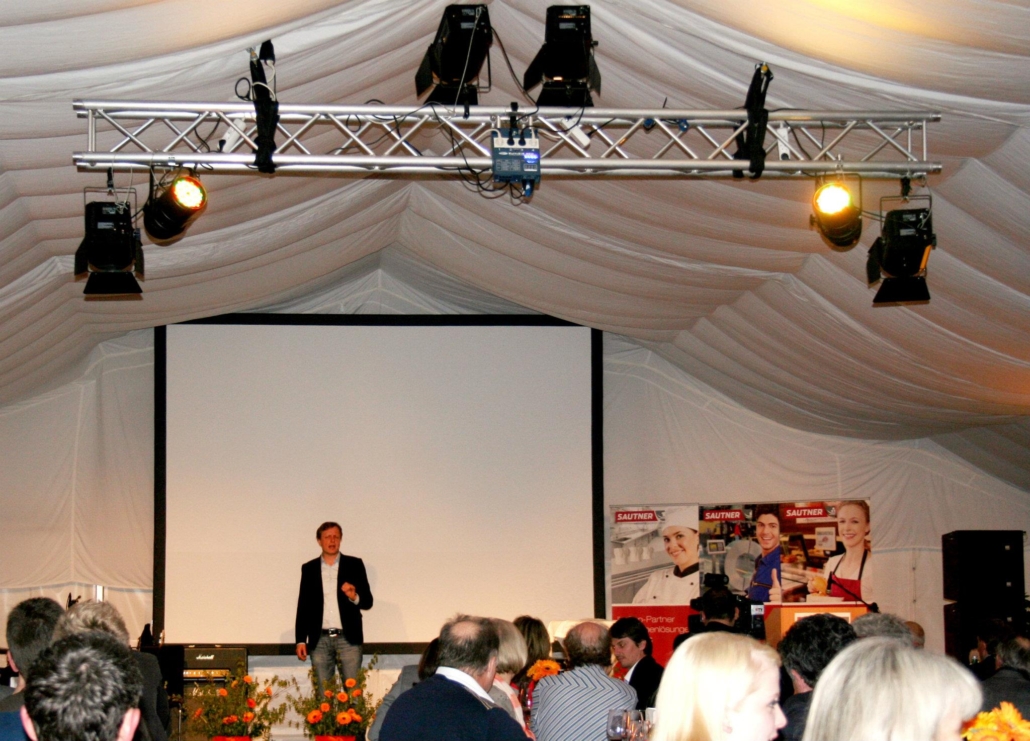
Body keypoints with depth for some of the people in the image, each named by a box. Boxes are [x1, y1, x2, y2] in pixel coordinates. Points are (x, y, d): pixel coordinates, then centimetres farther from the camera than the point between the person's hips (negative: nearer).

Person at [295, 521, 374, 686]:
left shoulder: (354, 565, 6)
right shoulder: (309, 569, 11)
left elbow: (368, 602, 5)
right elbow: (303, 606, 12)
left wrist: (355, 597, -17)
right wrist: (301, 640, 6)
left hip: (348, 638, -1)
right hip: (320, 640, 1)